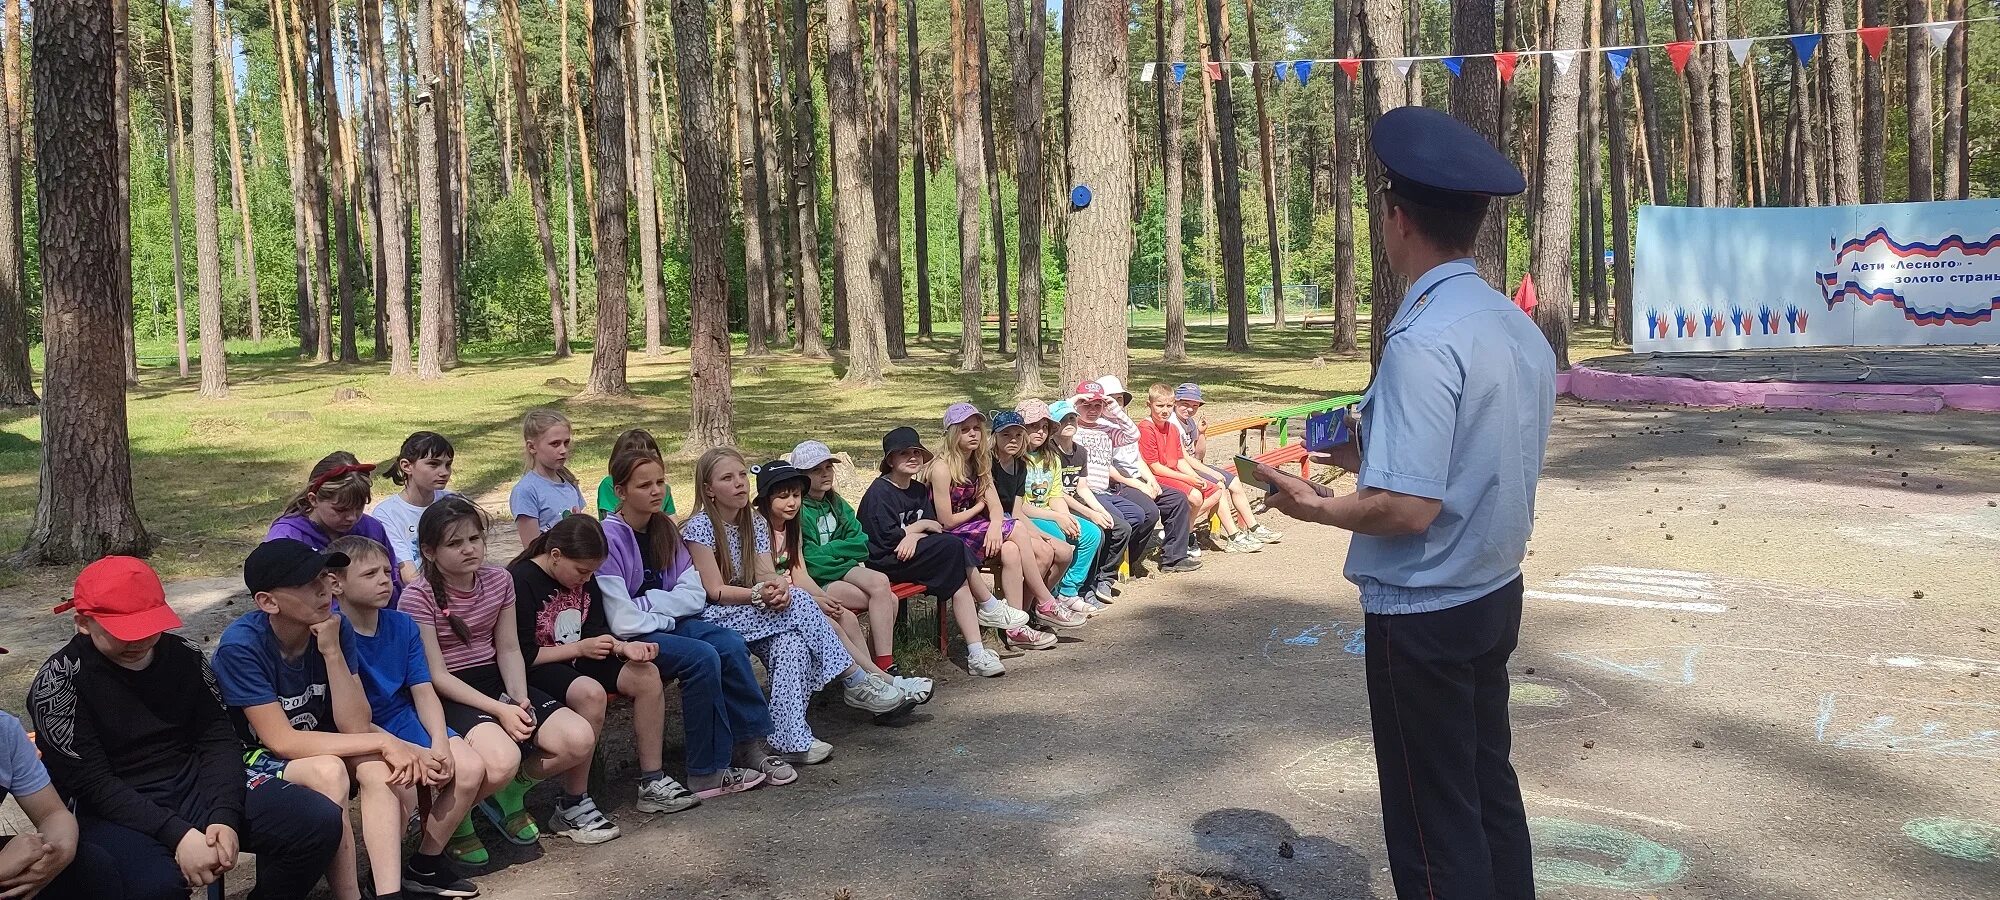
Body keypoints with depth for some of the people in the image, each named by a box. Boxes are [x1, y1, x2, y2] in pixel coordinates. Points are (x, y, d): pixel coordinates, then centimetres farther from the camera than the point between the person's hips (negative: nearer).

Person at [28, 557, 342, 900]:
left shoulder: (185, 655, 5)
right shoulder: (60, 682, -8)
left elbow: (219, 738, 2)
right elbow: (91, 783, -14)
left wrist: (224, 816, -17)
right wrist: (178, 833, -25)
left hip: (196, 784, 4)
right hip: (115, 811, -4)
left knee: (321, 820, -15)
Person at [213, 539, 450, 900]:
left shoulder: (334, 627, -11)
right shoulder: (240, 645, -24)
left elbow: (356, 728, -15)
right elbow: (282, 742, -25)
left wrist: (332, 651, -27)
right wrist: (383, 741, -28)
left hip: (314, 746, 5)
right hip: (255, 760, -4)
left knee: (378, 767, -27)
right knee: (327, 771, -34)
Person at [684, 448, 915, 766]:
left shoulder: (755, 523, 12)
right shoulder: (700, 527, -10)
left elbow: (767, 576, -1)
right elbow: (715, 591, -15)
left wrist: (778, 586, -25)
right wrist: (761, 593, -30)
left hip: (751, 611, 6)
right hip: (712, 618, -6)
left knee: (791, 641, -28)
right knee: (798, 603, -25)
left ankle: (791, 739, -35)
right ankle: (855, 682, -19)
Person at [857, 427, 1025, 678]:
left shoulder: (919, 490, 15)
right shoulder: (879, 492, -10)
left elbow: (936, 529, 8)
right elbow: (887, 538, -19)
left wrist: (913, 536, -14)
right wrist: (921, 525, -6)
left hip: (912, 556, 8)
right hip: (883, 562, -8)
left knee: (959, 579, -18)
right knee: (954, 546, -23)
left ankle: (976, 654, -23)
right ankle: (990, 608, -6)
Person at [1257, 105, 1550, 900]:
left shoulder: (1423, 339, -24)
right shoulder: (1519, 328, 3)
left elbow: (1409, 509, -27)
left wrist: (1315, 505, -11)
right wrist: (1374, 456, 13)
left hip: (1422, 614, -9)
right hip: (1494, 595, 9)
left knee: (1436, 830, 6)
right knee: (1490, 793, 23)